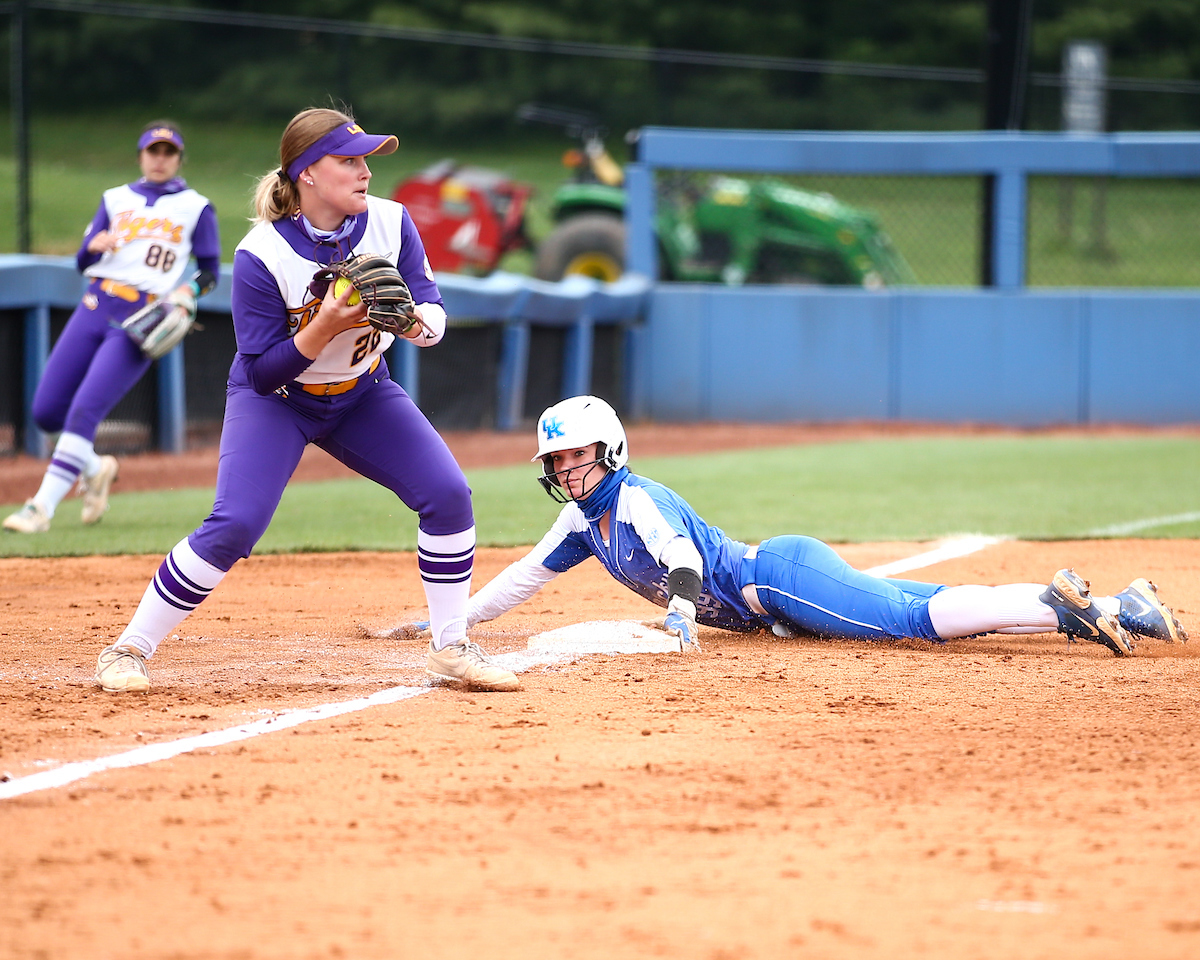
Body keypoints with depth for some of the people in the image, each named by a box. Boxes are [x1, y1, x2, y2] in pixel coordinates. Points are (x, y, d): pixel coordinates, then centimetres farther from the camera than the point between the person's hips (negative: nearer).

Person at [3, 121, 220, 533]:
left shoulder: (195, 207, 10)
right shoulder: (117, 200, 18)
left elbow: (210, 270, 10)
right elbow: (82, 263, 13)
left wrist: (188, 291, -11)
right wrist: (93, 246, -11)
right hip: (95, 306, 4)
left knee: (84, 410, -19)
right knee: (46, 413, -4)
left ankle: (43, 507, -20)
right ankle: (94, 468, 24)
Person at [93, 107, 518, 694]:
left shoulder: (390, 224, -14)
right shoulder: (260, 255, -26)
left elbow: (434, 321, -14)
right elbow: (262, 372, -24)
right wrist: (326, 326, -39)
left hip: (363, 393, 4)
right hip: (275, 399, -4)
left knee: (448, 495, -12)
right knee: (235, 523, -23)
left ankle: (450, 648, 4)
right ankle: (128, 650, -9)